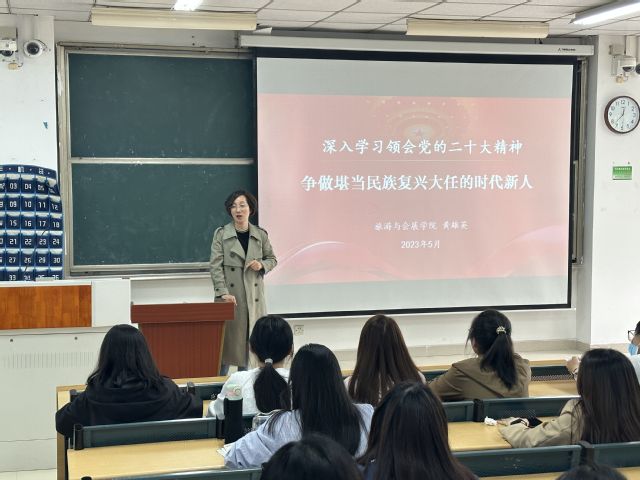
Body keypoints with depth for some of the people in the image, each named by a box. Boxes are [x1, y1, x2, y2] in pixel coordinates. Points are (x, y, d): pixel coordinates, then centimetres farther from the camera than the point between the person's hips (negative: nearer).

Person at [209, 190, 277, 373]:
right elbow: (215, 265, -6)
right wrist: (223, 292, -17)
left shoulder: (260, 235, 6)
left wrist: (262, 265, -7)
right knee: (227, 338, 0)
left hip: (254, 296, 3)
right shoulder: (221, 234, -1)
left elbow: (272, 259, 17)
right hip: (230, 296, -2)